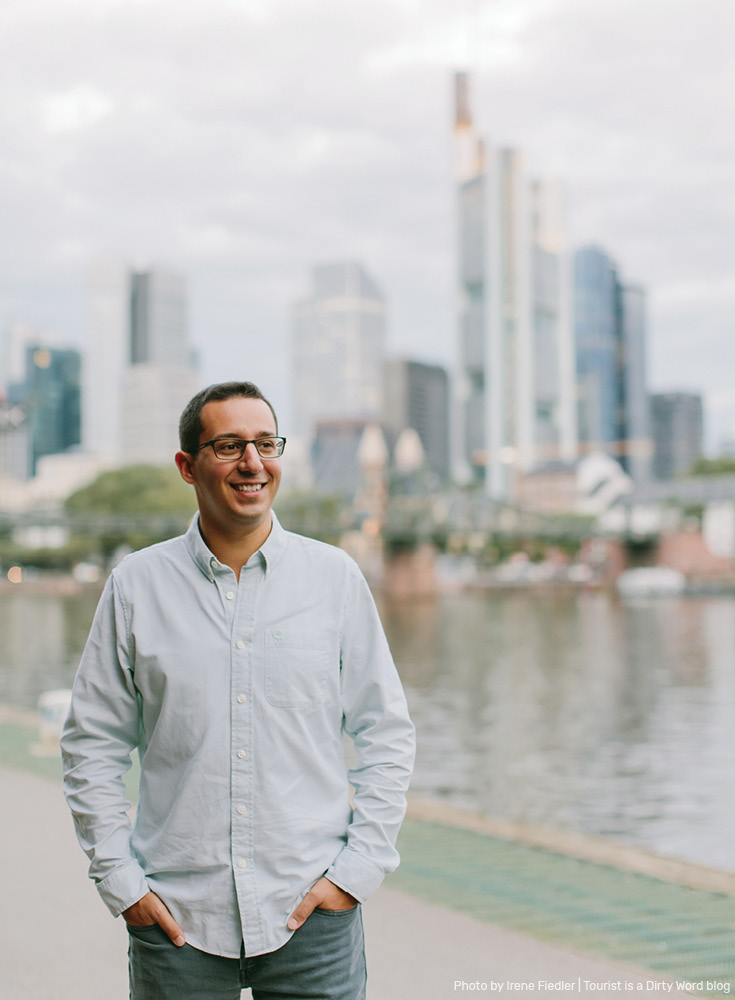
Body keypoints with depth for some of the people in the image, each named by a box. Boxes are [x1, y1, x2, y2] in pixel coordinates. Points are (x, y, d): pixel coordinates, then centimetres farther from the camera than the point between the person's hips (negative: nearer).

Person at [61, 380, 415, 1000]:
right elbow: (92, 745, 5)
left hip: (311, 910, 0)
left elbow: (386, 734, 4)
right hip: (176, 915, 0)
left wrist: (359, 868, -3)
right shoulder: (137, 585, 1)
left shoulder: (335, 577, 1)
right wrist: (120, 879, -1)